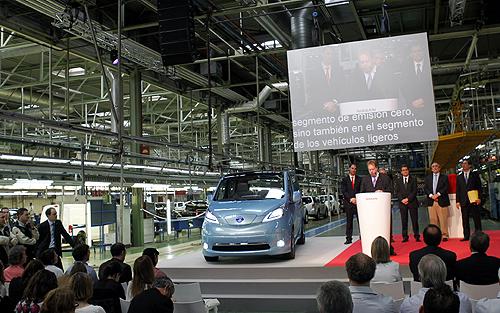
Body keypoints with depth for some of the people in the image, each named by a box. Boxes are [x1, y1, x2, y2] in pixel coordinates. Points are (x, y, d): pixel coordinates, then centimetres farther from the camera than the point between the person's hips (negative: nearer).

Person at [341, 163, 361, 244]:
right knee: (349, 221, 2)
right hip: (348, 203, 0)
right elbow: (343, 191, -1)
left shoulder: (359, 179, 11)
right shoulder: (344, 180, 8)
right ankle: (349, 238, 6)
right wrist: (350, 199, -13)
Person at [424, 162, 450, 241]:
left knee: (443, 219, -4)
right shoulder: (428, 178, 18)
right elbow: (425, 188, 9)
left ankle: (444, 235, 1)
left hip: (441, 201, -2)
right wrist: (431, 195, -8)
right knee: (433, 219, 0)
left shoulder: (444, 177, 11)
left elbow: (446, 188, -1)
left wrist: (438, 194, -13)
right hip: (431, 201, 2)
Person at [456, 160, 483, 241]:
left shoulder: (475, 175, 7)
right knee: (465, 220, 2)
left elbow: (479, 187, 2)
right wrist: (458, 201, 3)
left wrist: (479, 198, -9)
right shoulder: (459, 177, 14)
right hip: (464, 202, 3)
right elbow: (458, 190, 11)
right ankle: (466, 236, 5)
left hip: (474, 200, -2)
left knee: (477, 219, 1)